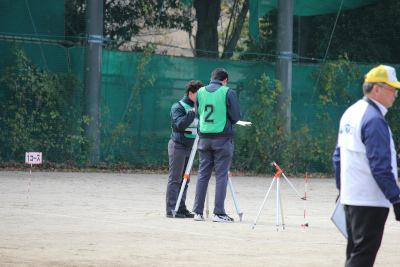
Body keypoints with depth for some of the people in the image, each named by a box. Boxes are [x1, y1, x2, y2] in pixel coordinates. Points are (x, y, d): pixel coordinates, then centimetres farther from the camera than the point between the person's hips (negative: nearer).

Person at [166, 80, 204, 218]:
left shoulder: (196, 107, 15)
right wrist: (193, 112, -24)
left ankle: (181, 208, 10)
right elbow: (180, 124, -23)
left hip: (189, 147, 8)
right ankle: (171, 209, -5)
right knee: (175, 179, -6)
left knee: (185, 179, 7)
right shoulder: (178, 107, -9)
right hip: (178, 146, -8)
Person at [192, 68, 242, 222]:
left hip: (204, 138, 4)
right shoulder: (228, 93, -7)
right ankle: (219, 213, -2)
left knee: (203, 174, 9)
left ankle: (198, 211, 9)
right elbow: (236, 116, -6)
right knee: (221, 175, 0)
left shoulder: (200, 92, 6)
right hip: (222, 137, -4)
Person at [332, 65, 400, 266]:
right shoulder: (374, 120, -17)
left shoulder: (350, 113, 13)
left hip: (349, 198, 10)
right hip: (370, 200, -10)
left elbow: (338, 157, 20)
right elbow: (380, 167, -22)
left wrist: (342, 190, 25)